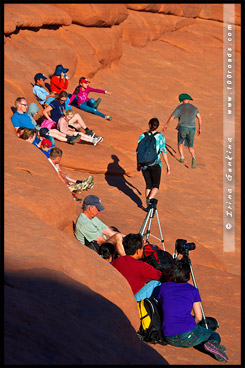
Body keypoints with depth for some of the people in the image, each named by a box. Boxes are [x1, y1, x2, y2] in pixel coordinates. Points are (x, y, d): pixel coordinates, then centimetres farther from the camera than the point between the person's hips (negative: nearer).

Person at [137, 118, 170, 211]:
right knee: (156, 186, 5)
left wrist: (138, 164, 15)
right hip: (155, 165, -3)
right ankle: (150, 199, -21)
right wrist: (167, 165, -1)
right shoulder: (160, 136, -5)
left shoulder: (142, 136, 1)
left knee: (148, 185, 14)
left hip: (144, 164, 3)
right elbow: (163, 151, -7)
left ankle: (148, 206, 13)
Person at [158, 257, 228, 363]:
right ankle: (212, 344, -14)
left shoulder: (163, 287, 9)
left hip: (169, 338, 5)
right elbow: (198, 317, 3)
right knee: (215, 336, 20)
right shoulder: (193, 290, 4)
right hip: (187, 336, -5)